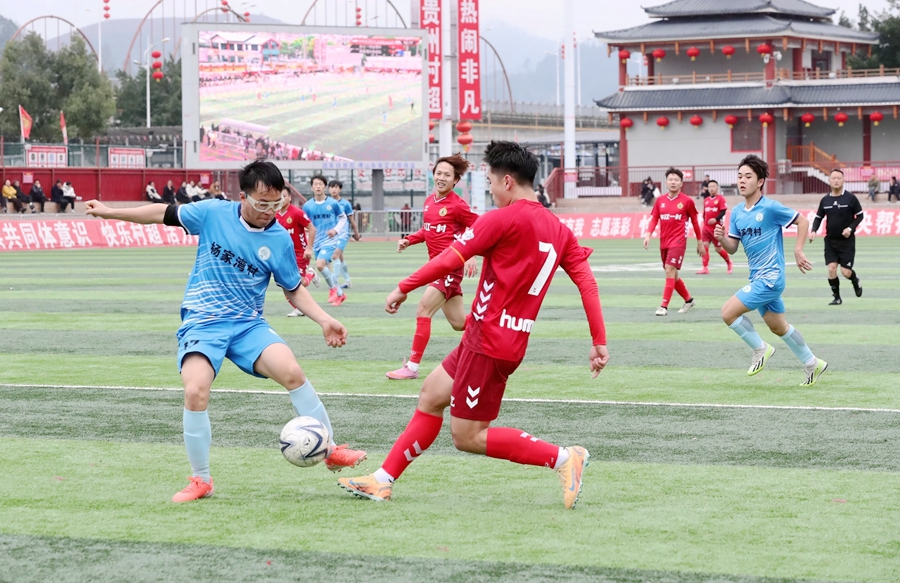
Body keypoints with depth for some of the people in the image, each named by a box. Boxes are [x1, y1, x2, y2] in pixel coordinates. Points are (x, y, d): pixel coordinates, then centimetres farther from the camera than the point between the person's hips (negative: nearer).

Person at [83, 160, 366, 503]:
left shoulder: (280, 240, -2)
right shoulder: (213, 214, -6)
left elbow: (294, 290, 11)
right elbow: (165, 214, 7)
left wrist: (324, 320, -2)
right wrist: (108, 212, 10)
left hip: (249, 324, 1)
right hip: (202, 323, -1)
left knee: (292, 373, -24)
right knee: (195, 392, -24)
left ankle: (331, 451, -6)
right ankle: (200, 481, -5)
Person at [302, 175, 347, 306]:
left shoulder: (332, 203, -6)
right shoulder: (308, 206, -1)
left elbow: (343, 218, 7)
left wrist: (336, 229, -10)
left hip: (329, 241, -4)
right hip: (317, 243, 4)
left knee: (320, 265, -22)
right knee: (325, 269, 10)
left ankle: (333, 287, 2)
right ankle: (340, 293, 29)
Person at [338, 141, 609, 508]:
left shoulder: (504, 218, -15)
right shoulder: (558, 229, 8)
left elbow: (450, 260, -15)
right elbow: (586, 279, 4)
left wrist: (404, 288, -3)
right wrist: (599, 341, 5)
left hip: (489, 343, -9)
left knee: (467, 437, -2)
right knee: (431, 395, 18)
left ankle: (563, 458, -6)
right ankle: (382, 481, 21)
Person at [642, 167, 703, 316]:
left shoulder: (687, 201, -3)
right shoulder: (660, 201, 7)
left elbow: (694, 221, 4)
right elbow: (654, 219, 6)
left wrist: (700, 242, 8)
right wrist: (648, 234, -12)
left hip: (678, 241, -6)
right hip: (664, 242, 6)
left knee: (670, 271, -18)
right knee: (672, 275, 13)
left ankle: (664, 306, -19)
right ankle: (688, 299, 34)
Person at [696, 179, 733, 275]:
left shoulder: (720, 199, -8)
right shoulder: (706, 200, 12)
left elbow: (723, 212, -15)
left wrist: (716, 219, -28)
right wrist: (705, 222, 12)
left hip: (717, 228, -6)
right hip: (706, 228, 6)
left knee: (718, 249, 1)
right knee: (704, 246, -5)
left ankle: (729, 262, 26)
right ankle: (705, 268, -3)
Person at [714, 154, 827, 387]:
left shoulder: (770, 208, -15)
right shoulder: (736, 213, 6)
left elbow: (802, 221, -6)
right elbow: (732, 248, 7)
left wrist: (798, 251, -13)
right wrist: (721, 238, -13)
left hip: (770, 277, -8)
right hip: (758, 278, 8)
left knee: (728, 312, -16)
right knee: (778, 326, 19)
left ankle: (760, 349, 4)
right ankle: (812, 363, 34)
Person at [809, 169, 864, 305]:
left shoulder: (850, 198, -8)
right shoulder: (825, 200, 1)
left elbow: (860, 215, -2)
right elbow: (818, 217, 10)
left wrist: (850, 228, -16)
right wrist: (813, 231, -7)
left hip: (847, 241, -3)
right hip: (830, 240, 3)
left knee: (846, 272, -4)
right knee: (831, 268, -9)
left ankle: (855, 281, 32)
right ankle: (837, 297, 7)